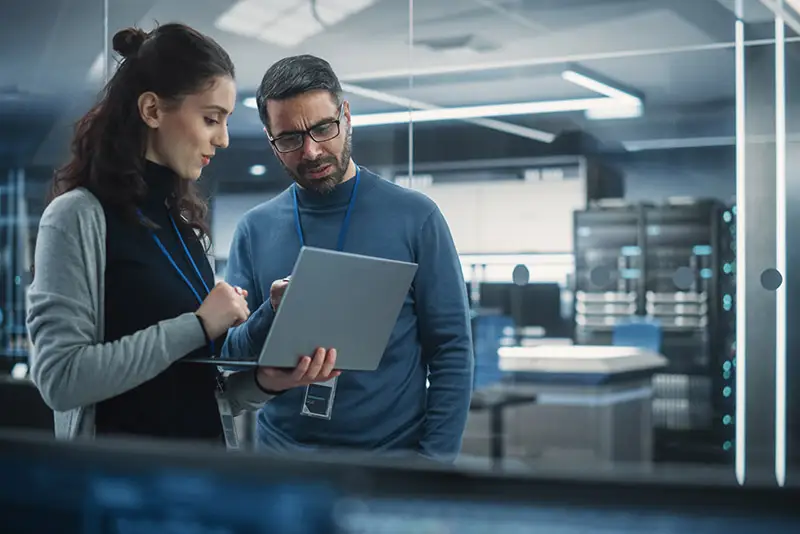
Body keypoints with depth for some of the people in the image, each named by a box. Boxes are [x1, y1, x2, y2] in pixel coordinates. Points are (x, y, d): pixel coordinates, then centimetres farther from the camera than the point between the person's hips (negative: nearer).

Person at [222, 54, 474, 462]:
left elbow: (452, 351, -5)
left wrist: (434, 460, -13)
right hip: (281, 448, 2)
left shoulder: (414, 217, -5)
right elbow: (229, 360, 1)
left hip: (393, 451, -2)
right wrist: (271, 317, -19)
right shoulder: (255, 230, 1)